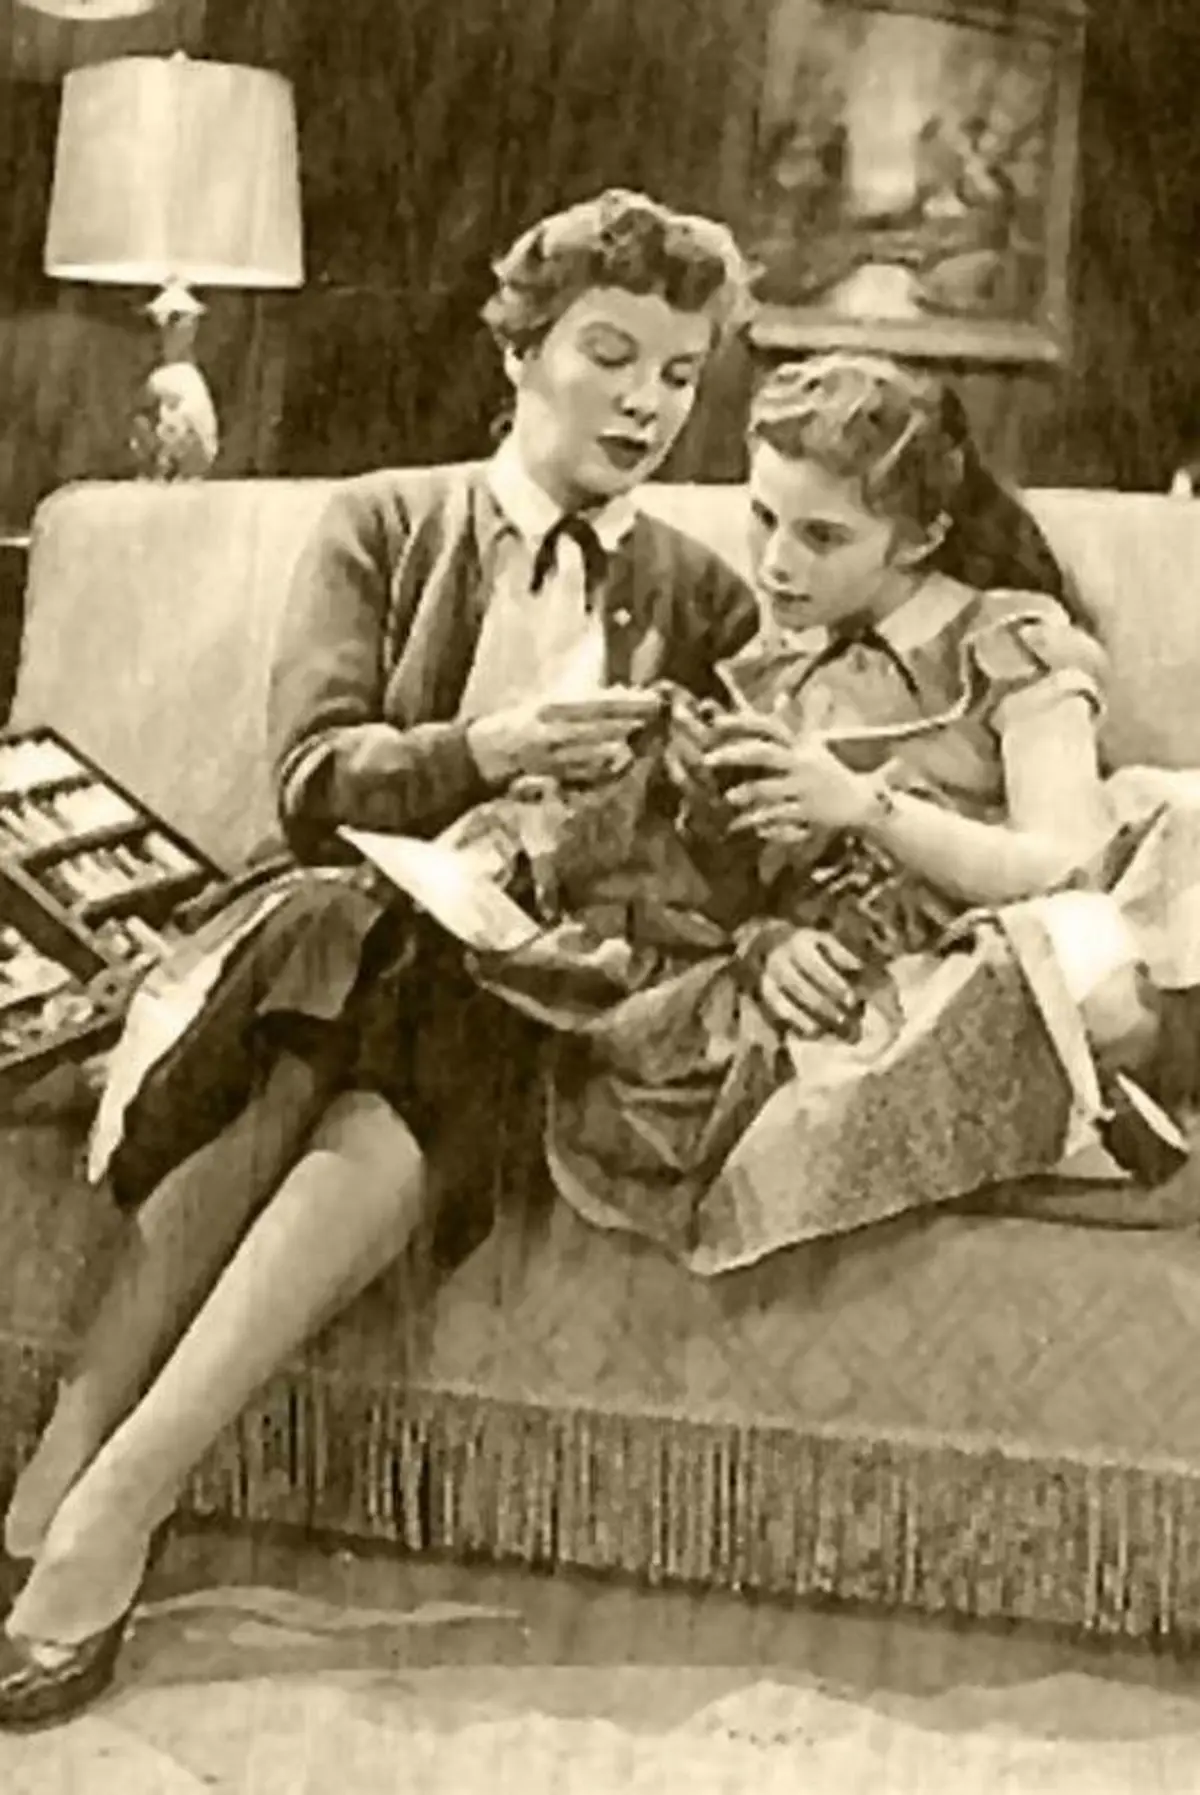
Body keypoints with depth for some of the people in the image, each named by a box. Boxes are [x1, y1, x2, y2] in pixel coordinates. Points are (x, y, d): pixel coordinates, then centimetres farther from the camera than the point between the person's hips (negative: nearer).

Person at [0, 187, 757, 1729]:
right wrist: (489, 753, -20)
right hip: (350, 910, 0)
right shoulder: (384, 525, 11)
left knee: (385, 1124, -34)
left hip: (539, 979, 0)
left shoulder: (702, 600, 16)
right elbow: (313, 779, -2)